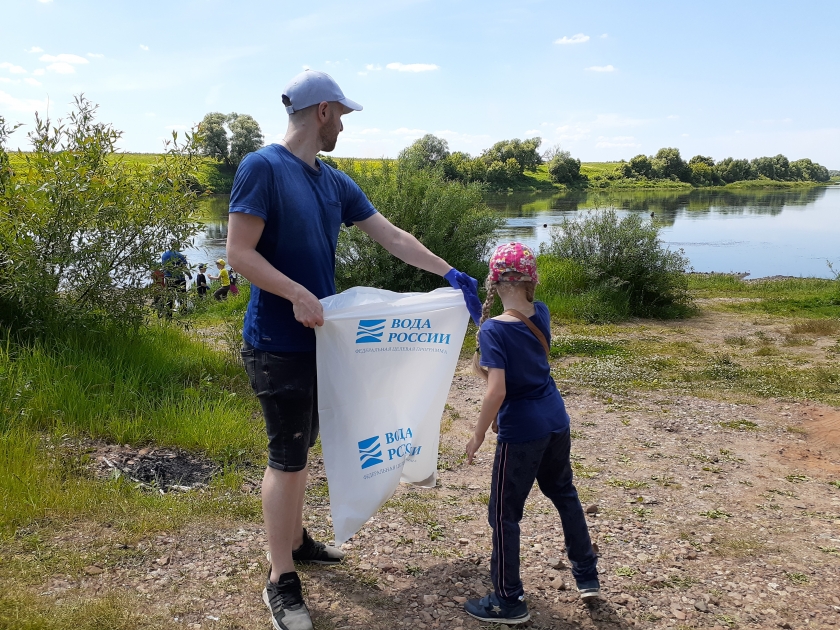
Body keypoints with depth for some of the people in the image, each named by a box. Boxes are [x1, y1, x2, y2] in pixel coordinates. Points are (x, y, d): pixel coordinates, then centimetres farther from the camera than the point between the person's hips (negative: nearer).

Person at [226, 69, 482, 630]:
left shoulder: (334, 182, 10)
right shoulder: (263, 168, -12)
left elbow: (392, 236, 12)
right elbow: (239, 253, -18)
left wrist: (449, 273, 10)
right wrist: (296, 293, -27)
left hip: (317, 337, 8)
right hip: (278, 344, -8)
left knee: (301, 447, 19)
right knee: (287, 455, -3)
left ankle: (295, 539, 36)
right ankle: (281, 582, 10)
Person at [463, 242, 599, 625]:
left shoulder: (493, 330, -20)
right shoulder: (541, 314, -1)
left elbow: (496, 391, -26)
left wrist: (478, 436, -15)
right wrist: (484, 365, 3)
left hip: (521, 431, -7)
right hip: (555, 420, 7)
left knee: (504, 513, 8)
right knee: (563, 493, 26)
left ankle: (509, 602, 18)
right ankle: (587, 575, 37)